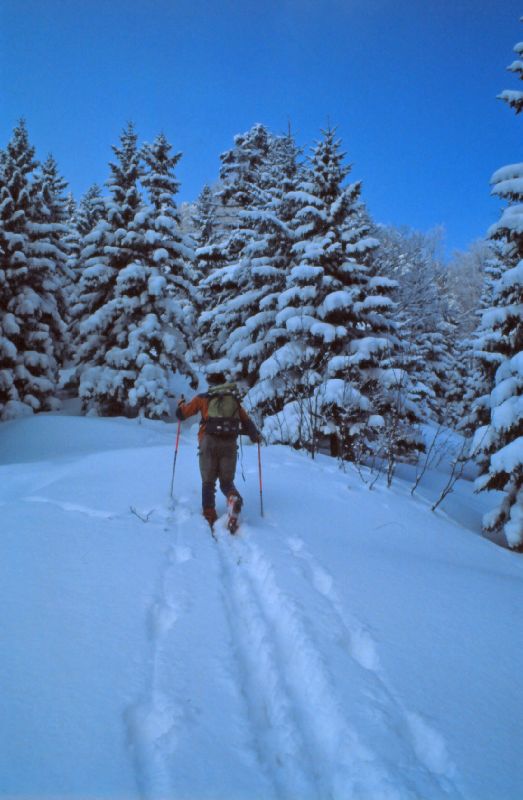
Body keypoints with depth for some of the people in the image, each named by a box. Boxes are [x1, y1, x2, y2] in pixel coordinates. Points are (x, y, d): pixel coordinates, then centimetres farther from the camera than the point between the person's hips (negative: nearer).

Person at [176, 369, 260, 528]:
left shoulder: (203, 398, 8)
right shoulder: (234, 400, 16)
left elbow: (181, 413, 12)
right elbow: (247, 421, 15)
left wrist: (181, 404, 33)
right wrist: (255, 435, 30)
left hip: (209, 443, -1)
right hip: (229, 444, 2)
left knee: (208, 482, 10)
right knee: (227, 481, 11)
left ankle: (210, 517, -1)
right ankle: (234, 498, -22)